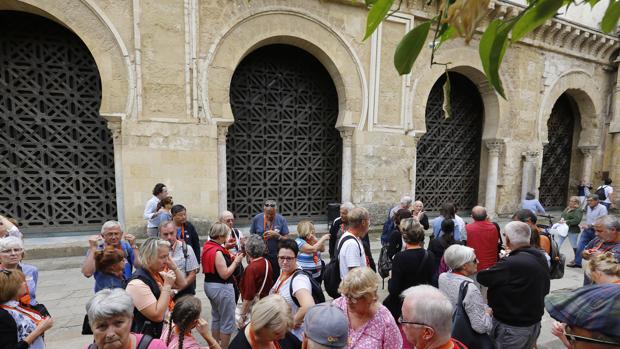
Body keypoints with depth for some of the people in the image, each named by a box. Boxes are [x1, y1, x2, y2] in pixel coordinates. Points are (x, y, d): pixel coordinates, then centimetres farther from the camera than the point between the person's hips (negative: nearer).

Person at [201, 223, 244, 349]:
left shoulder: (207, 247, 3)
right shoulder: (217, 252, -25)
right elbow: (225, 274, -23)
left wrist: (230, 258, 2)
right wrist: (236, 261, -14)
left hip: (209, 284, 10)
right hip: (221, 288, -10)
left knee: (216, 317, 25)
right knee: (227, 321, 6)